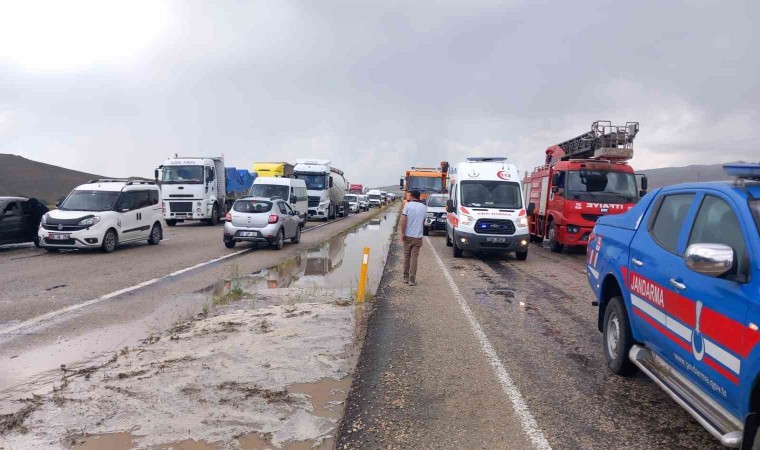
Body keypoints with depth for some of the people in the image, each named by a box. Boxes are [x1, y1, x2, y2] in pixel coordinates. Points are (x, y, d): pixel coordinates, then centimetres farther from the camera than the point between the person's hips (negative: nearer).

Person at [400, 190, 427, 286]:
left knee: (406, 257, 12)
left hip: (408, 235, -1)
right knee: (414, 258, 2)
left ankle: (406, 277, 19)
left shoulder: (408, 205, -5)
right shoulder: (424, 207, 5)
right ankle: (412, 279, 0)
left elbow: (404, 219, -14)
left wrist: (402, 233, -11)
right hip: (418, 236, 1)